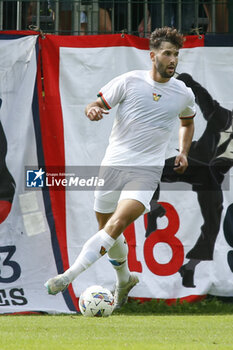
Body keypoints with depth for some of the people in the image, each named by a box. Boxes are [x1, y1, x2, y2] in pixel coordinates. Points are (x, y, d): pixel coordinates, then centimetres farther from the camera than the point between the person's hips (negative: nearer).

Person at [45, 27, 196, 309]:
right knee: (106, 228, 12)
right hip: (113, 166, 1)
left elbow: (187, 122, 27)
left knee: (116, 225, -24)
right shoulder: (130, 81, -1)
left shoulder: (184, 94, 5)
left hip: (146, 171, -1)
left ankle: (69, 276, -30)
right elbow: (97, 104, 2)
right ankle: (124, 279, 39)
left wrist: (183, 152, 11)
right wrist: (92, 110, -23)